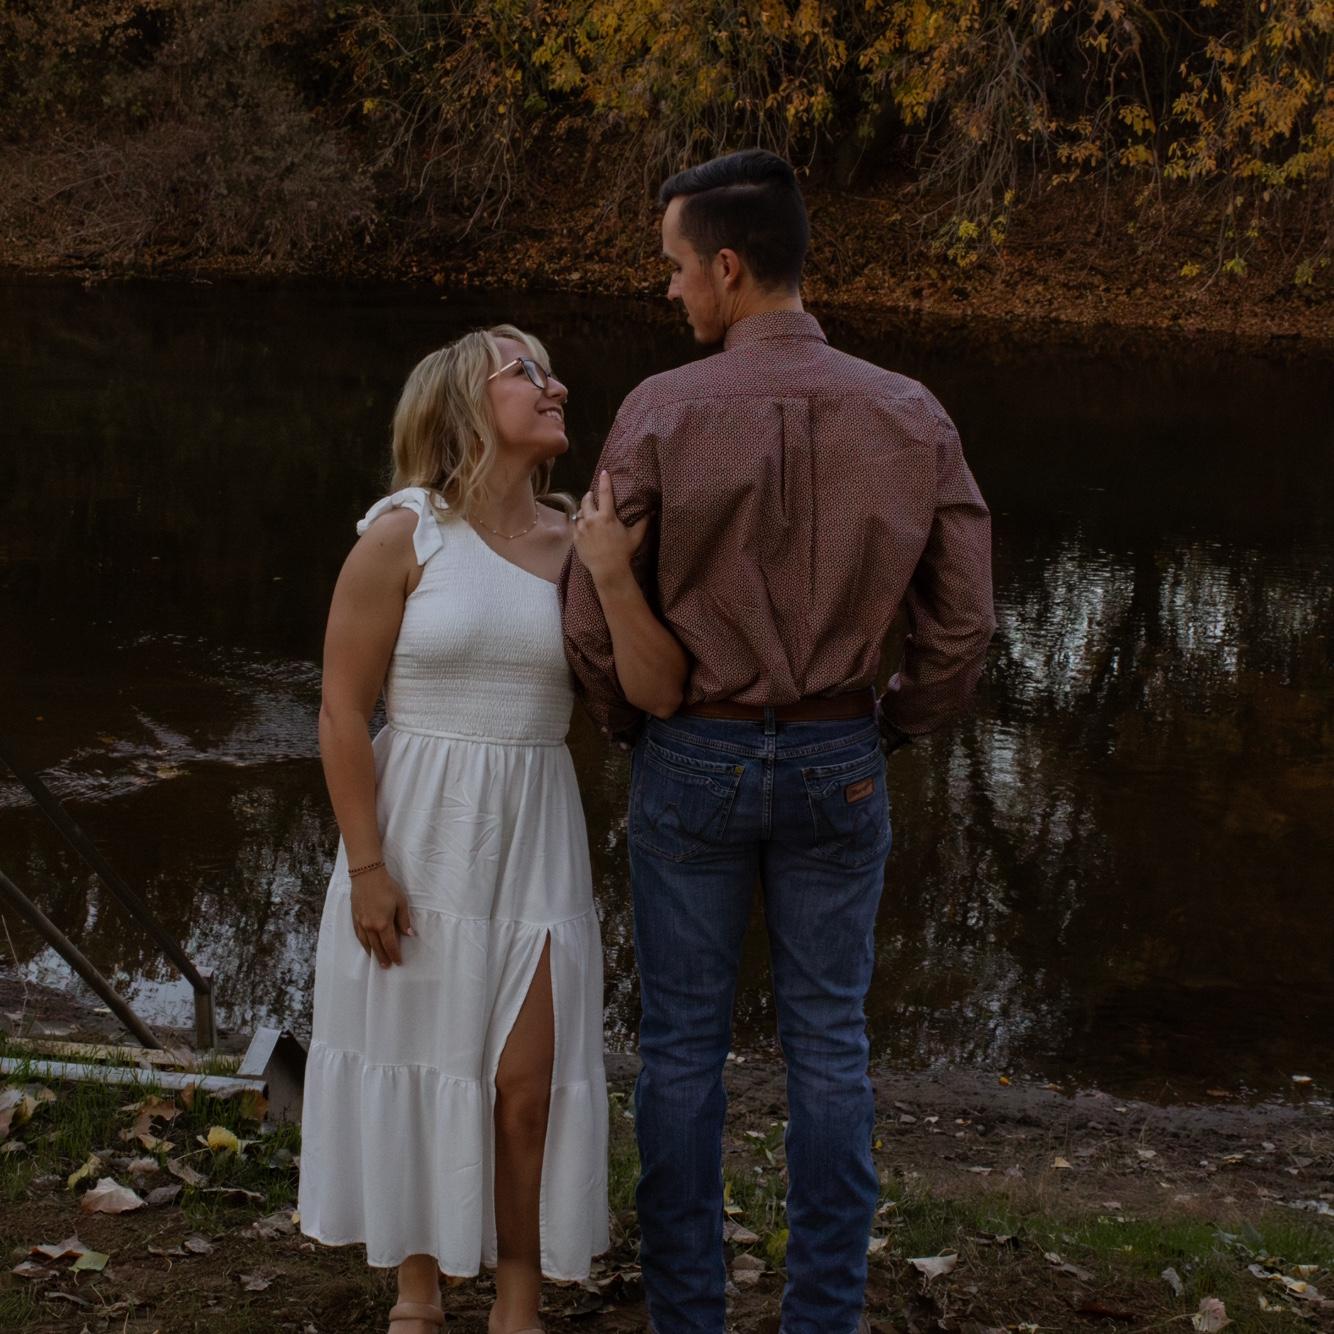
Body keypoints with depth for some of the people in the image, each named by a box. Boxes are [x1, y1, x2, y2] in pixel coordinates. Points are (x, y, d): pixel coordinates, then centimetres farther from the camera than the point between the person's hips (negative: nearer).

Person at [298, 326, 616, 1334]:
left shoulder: (576, 541, 1)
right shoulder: (401, 537, -8)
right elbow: (344, 709, -8)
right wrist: (366, 866, -11)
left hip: (533, 841, 2)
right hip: (420, 835, -2)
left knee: (528, 1083, 4)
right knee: (417, 1062, 11)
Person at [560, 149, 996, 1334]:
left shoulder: (660, 414, -15)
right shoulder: (913, 419, -7)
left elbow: (593, 621, -11)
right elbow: (963, 623, -5)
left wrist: (631, 727, 10)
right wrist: (888, 732, 13)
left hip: (693, 761, -2)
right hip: (837, 769, 2)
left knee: (682, 1043, 11)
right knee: (829, 1045, 12)